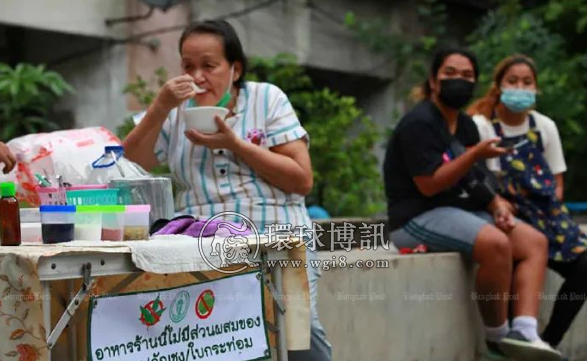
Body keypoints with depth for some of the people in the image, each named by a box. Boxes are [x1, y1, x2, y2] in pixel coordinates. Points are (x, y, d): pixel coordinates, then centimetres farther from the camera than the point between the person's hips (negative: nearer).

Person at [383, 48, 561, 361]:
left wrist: (497, 205, 0)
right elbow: (429, 185, -19)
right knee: (496, 244, -31)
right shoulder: (418, 123, -12)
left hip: (464, 211, 10)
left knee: (535, 241, -4)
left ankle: (524, 332, -19)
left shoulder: (466, 125, 15)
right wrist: (476, 154, -24)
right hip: (419, 217, -10)